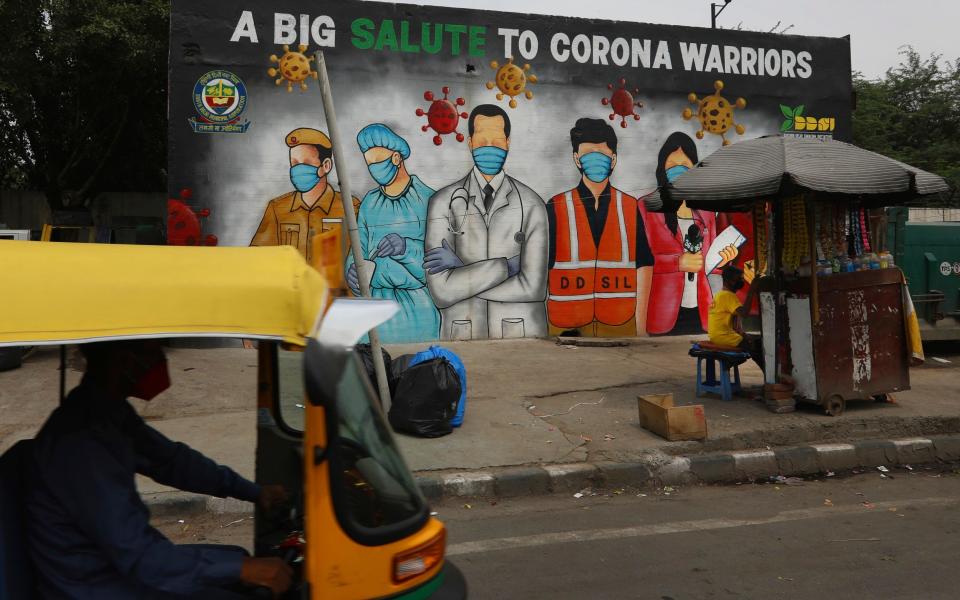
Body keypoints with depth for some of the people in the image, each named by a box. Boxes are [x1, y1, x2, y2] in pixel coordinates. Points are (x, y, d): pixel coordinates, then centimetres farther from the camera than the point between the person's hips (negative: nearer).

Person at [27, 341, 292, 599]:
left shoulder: (109, 409, -2)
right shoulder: (80, 440, -30)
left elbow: (170, 459, 12)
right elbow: (138, 557, -30)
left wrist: (255, 492, 10)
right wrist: (242, 570, -27)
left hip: (117, 558, 9)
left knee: (237, 559, 11)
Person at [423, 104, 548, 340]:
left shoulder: (531, 204, -3)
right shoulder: (442, 202, -3)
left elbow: (532, 288, -14)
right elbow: (441, 291, -12)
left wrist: (460, 271, -12)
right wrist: (507, 265, -13)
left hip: (521, 336, 0)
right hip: (463, 336, 0)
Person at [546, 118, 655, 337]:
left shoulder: (630, 208, 5)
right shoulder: (556, 209, 0)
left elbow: (643, 265, 5)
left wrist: (641, 325, 1)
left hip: (620, 324, 1)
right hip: (566, 325, -1)